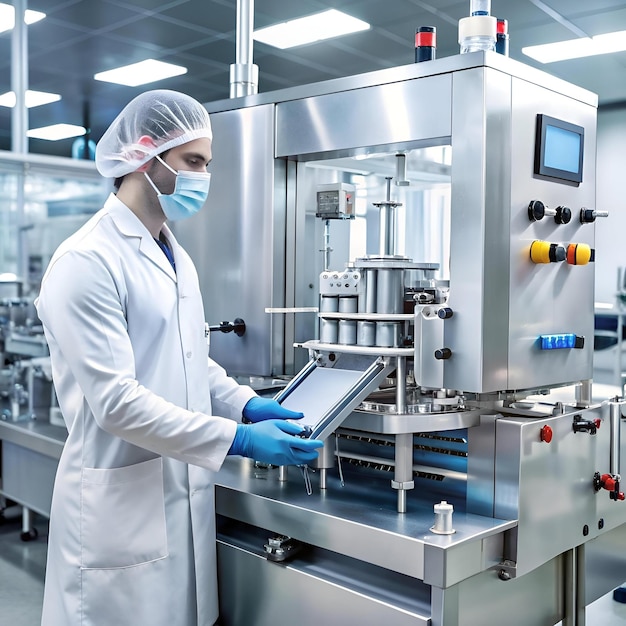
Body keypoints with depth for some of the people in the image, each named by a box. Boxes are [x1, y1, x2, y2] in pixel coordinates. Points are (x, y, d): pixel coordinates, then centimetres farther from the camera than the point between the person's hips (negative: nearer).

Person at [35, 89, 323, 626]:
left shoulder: (177, 257, 11)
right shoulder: (87, 261, -17)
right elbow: (115, 401, -22)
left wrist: (249, 405, 0)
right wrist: (239, 439, -23)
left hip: (186, 496, 8)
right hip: (121, 506, -8)